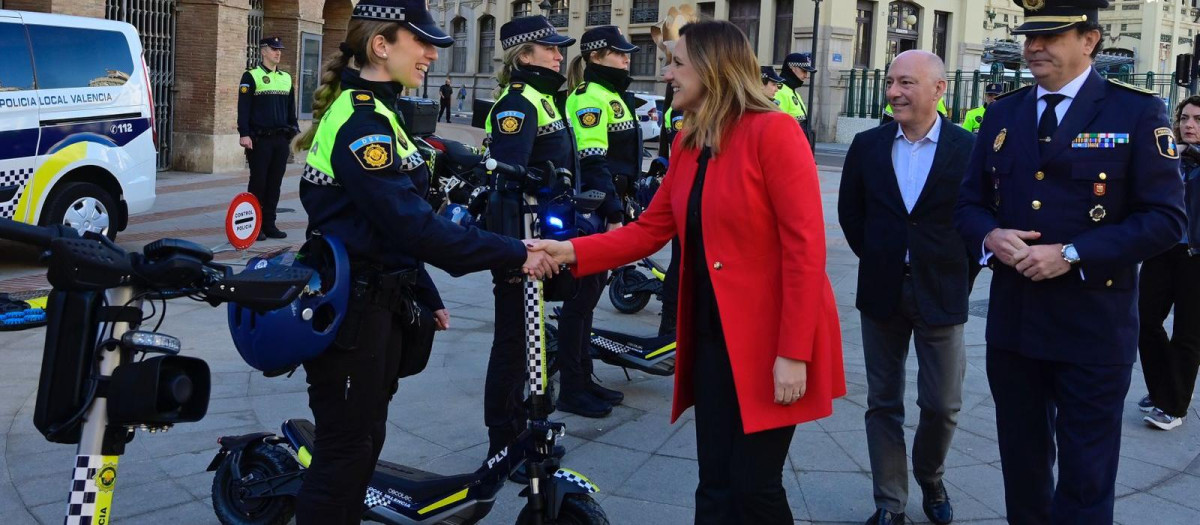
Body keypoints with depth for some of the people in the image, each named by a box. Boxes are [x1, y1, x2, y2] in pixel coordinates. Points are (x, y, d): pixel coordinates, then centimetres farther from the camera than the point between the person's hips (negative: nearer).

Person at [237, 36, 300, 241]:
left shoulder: (286, 78, 16)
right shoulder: (251, 76, -2)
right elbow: (243, 107, -7)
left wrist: (295, 131, 15)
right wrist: (244, 134, -15)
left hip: (281, 139, 5)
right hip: (259, 139, -5)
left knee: (275, 184, 7)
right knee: (258, 183, -3)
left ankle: (269, 224, 14)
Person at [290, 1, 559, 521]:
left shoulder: (373, 114, 13)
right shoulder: (360, 123, -19)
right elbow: (413, 226, -27)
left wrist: (426, 297, 15)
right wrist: (515, 254, -23)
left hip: (376, 306, 10)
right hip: (349, 314, -10)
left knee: (364, 441, 18)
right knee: (345, 451, 1)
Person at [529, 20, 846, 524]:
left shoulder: (773, 131, -15)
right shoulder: (687, 144, 9)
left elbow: (805, 246, -18)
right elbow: (649, 230, 9)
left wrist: (793, 353, -20)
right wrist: (571, 251, -3)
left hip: (770, 340, -7)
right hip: (713, 335, 7)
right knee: (715, 485, 11)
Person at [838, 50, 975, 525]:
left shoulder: (969, 149, -7)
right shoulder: (867, 146, 1)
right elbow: (850, 211, 11)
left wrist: (959, 273, -2)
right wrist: (874, 258, 8)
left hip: (941, 293, -2)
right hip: (882, 291, 2)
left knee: (942, 405, 6)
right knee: (884, 403, 9)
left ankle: (930, 480, 35)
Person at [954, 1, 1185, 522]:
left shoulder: (1137, 112, -6)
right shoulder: (1002, 114, 9)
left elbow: (1165, 218, -11)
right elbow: (968, 203, 12)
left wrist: (1072, 254, -20)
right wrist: (990, 236, -11)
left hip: (1092, 326, -4)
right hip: (1012, 320, 4)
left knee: (1085, 477, 5)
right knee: (1021, 463, 17)